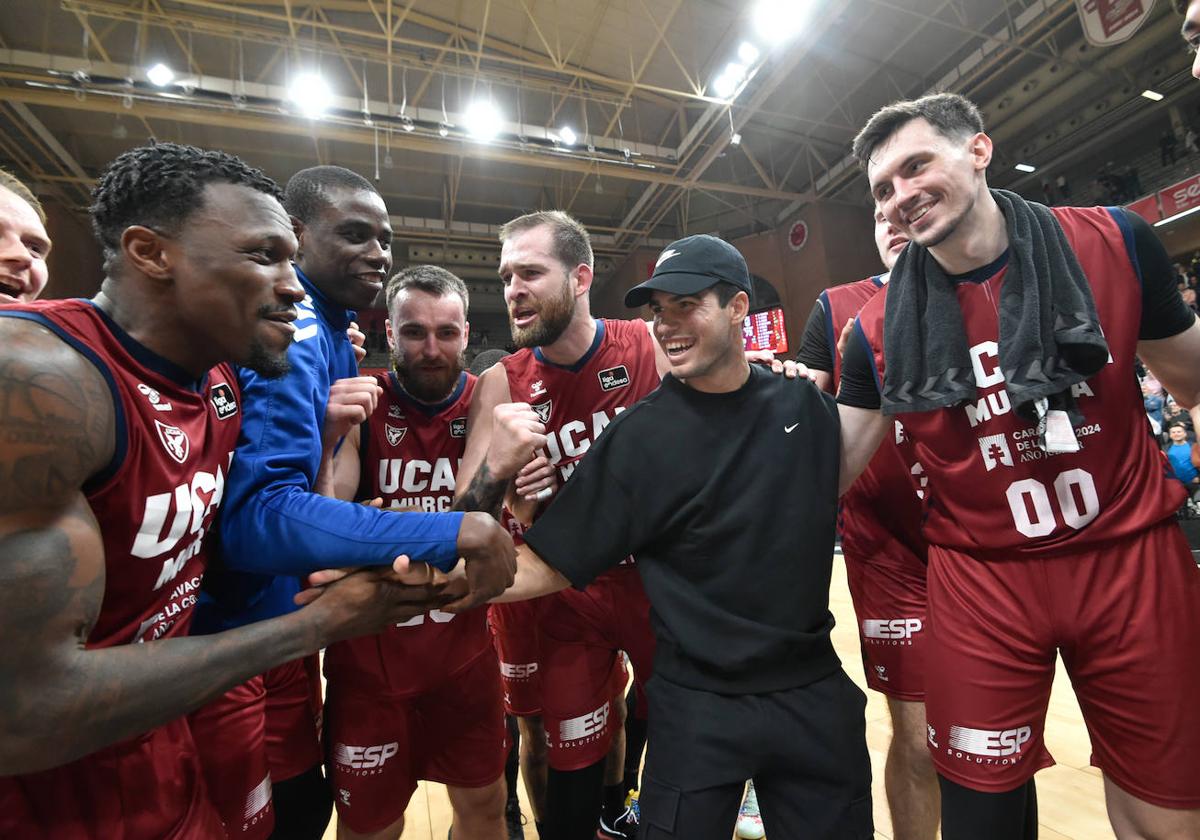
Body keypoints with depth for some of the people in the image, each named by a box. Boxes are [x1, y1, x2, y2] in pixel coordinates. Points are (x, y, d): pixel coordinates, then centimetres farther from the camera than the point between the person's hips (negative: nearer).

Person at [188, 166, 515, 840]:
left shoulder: (331, 332, 7)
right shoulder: (293, 333, -23)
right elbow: (259, 515, -35)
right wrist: (454, 534, -36)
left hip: (281, 628, 8)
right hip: (221, 638, -8)